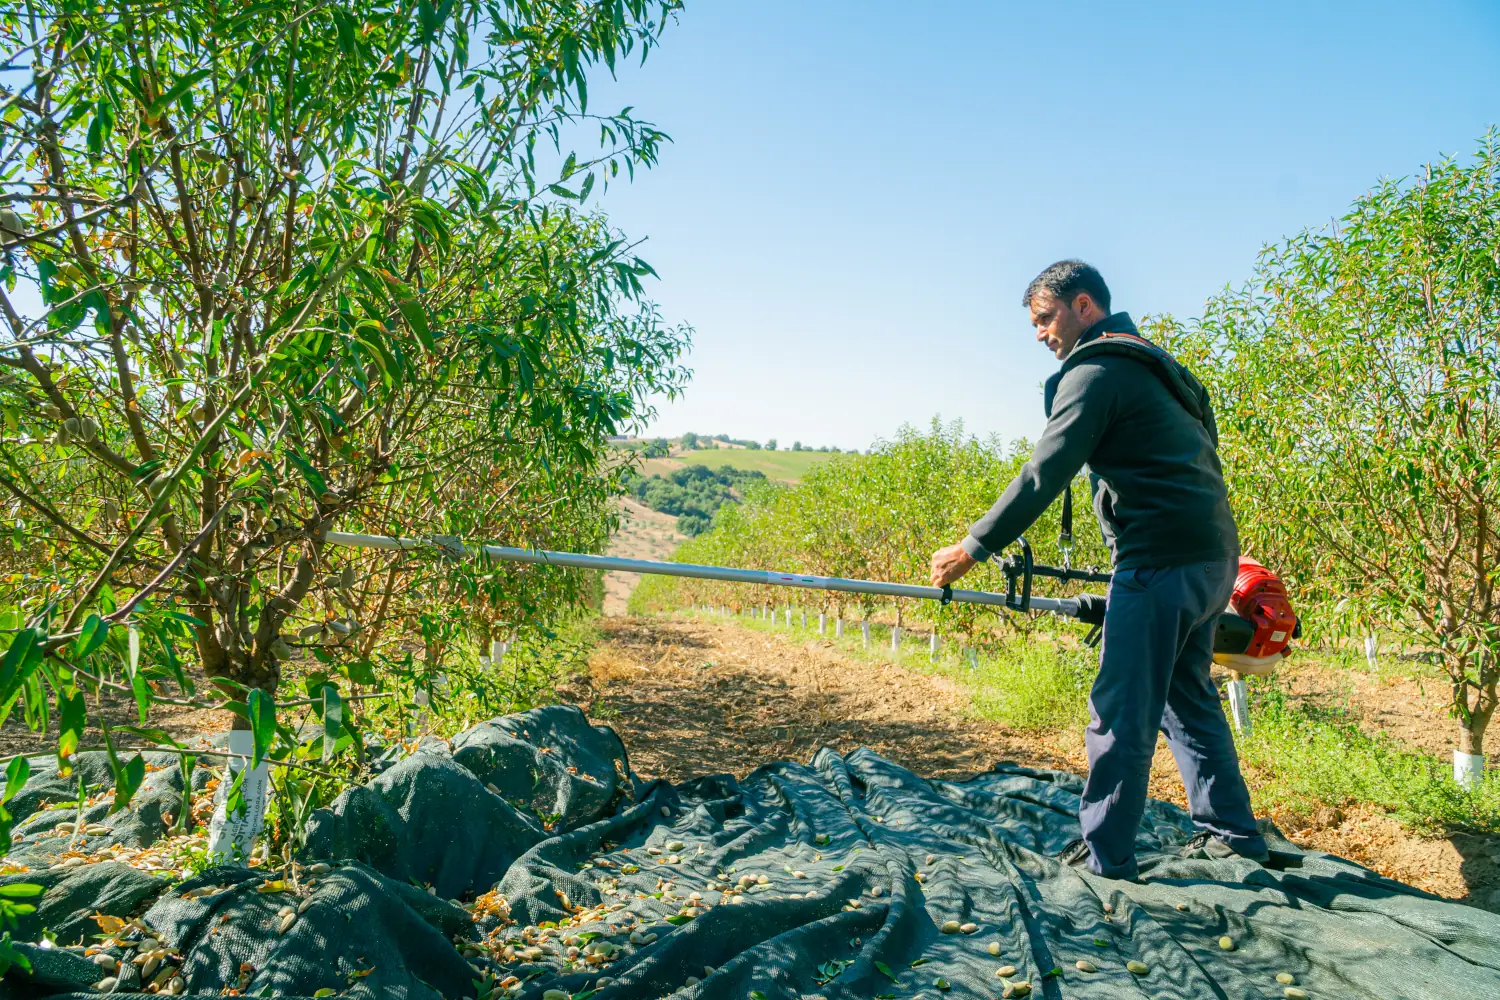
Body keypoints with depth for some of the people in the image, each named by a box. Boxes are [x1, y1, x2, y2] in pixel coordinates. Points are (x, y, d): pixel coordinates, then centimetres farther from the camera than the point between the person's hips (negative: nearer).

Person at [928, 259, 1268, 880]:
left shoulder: (1096, 371, -7)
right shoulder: (1152, 365, 23)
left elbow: (1046, 473, -15)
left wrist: (974, 547, -13)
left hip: (1163, 561, -10)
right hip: (1212, 555, 10)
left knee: (1120, 713, -5)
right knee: (1188, 699, 19)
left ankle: (1102, 863, 1)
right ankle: (1232, 836, 27)